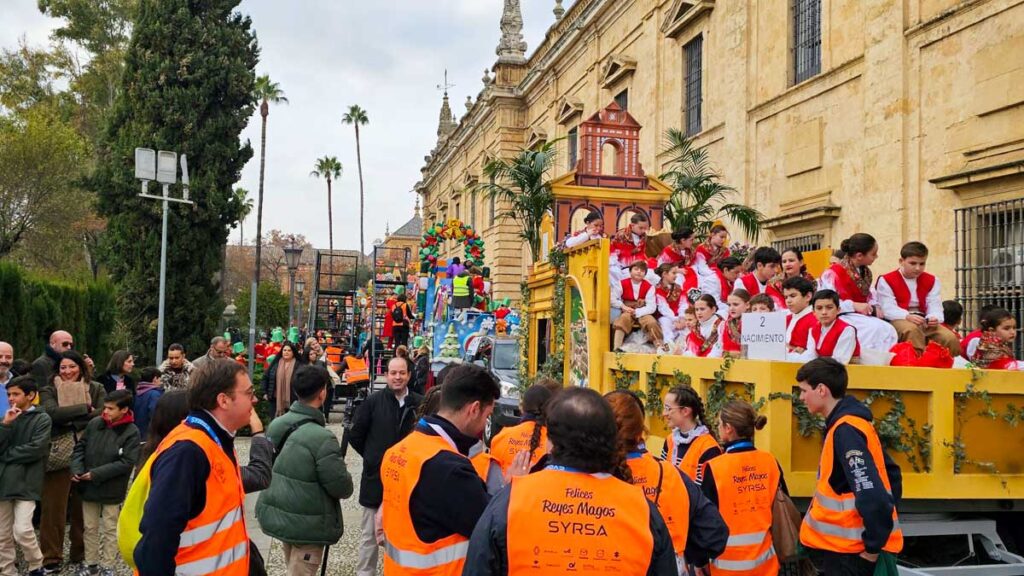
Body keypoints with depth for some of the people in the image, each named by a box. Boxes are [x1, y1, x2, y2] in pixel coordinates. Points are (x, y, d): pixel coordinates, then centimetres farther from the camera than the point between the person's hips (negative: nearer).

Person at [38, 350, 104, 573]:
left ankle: (81, 553, 20)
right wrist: (85, 408, -15)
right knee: (54, 506, -1)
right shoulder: (49, 391, 6)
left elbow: (104, 414, -8)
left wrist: (70, 420, -11)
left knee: (84, 506, 8)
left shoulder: (96, 389, 8)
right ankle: (51, 557, 8)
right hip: (58, 454, -1)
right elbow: (53, 413, -14)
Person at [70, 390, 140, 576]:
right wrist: (76, 469, -9)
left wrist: (96, 474, -20)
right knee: (90, 528, 16)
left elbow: (127, 462, -17)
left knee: (110, 529, 9)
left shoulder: (131, 432, -14)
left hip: (111, 490, -4)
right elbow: (80, 447, 6)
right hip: (88, 487, 4)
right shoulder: (94, 423, -2)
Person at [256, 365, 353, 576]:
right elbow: (343, 488, -20)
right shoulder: (322, 438, -26)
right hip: (306, 525, -8)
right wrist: (345, 477, 1)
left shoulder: (276, 424, -2)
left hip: (276, 514, 8)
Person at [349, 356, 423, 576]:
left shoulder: (419, 403, -4)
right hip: (376, 477, -1)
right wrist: (373, 458, 3)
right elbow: (355, 435, 1)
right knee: (370, 533, 9)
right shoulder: (373, 401, -7)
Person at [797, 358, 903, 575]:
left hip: (850, 552, -9)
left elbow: (873, 498, -28)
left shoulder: (845, 430, -21)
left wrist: (872, 549, -19)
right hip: (846, 545, 9)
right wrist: (887, 521, 15)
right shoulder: (850, 423, 8)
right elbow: (891, 474, 18)